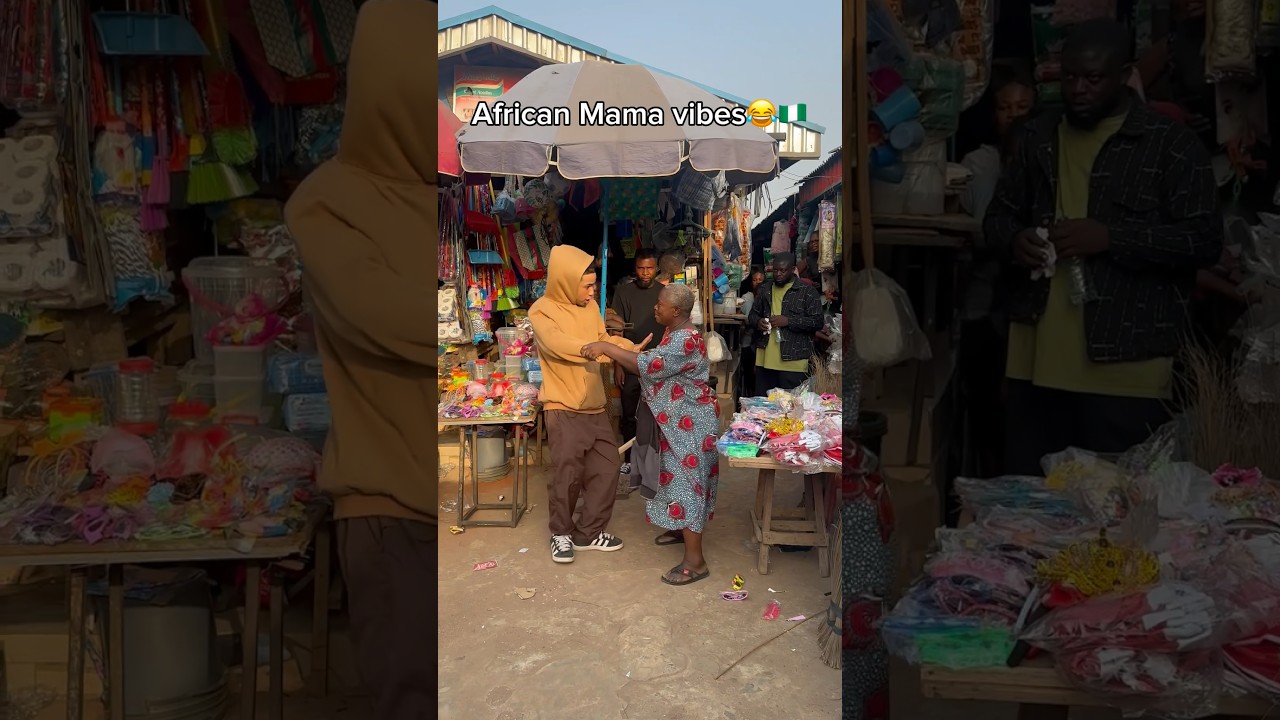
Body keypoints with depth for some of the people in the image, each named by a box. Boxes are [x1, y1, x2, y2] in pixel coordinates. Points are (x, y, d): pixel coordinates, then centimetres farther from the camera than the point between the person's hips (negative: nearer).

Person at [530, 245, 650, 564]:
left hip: (594, 405, 7)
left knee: (607, 467, 8)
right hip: (563, 408, -7)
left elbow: (602, 340, 12)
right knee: (567, 473, -4)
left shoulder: (590, 306, 8)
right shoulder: (542, 311, -12)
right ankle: (561, 533, 18)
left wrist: (627, 346, -9)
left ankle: (589, 532, 22)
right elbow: (560, 345, -28)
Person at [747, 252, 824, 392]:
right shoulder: (765, 290, 14)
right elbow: (752, 315, 22)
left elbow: (817, 322, -8)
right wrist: (758, 322, -2)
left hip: (793, 361, -5)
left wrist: (788, 321, -17)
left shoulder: (808, 292, -3)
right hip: (765, 359, 5)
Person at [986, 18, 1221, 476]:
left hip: (1124, 365, -4)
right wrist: (1014, 239, -4)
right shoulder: (1039, 138, 12)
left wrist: (1110, 238, -18)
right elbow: (1000, 213, 20)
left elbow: (1205, 241, -6)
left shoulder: (1172, 145, -2)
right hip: (1036, 359, 4)